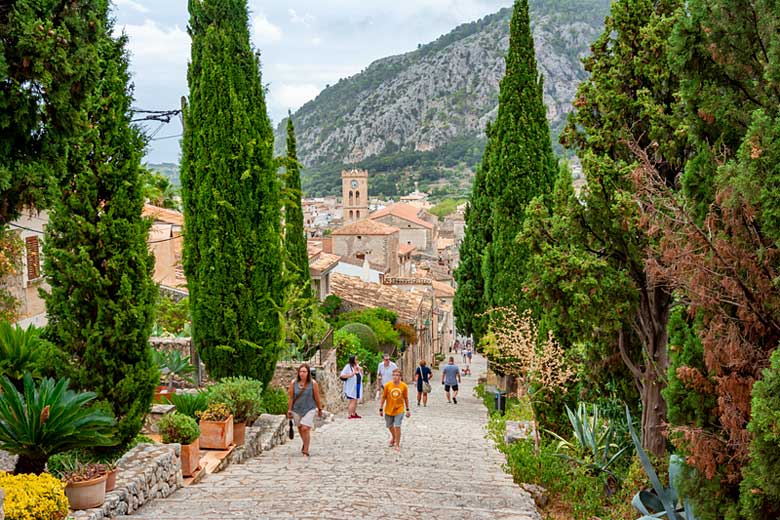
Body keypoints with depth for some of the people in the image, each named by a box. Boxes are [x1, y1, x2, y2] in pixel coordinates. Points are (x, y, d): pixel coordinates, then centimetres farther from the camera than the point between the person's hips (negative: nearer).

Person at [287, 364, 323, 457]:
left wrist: (320, 409, 6)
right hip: (296, 410, 3)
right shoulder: (293, 383, -5)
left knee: (305, 429, -14)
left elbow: (317, 398, -1)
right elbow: (291, 397, 1)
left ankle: (306, 451, -5)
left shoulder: (313, 383, -9)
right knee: (300, 429, 17)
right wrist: (289, 410, 2)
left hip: (309, 409, -3)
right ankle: (305, 444, 45)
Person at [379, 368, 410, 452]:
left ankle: (397, 445, 2)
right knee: (390, 426, 18)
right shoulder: (387, 385, -11)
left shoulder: (404, 386, -9)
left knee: (397, 427, -11)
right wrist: (381, 409, -1)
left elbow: (406, 398, 4)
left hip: (399, 409, -2)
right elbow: (383, 397, -3)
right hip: (389, 409, 2)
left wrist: (408, 410, 7)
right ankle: (393, 437, 49)